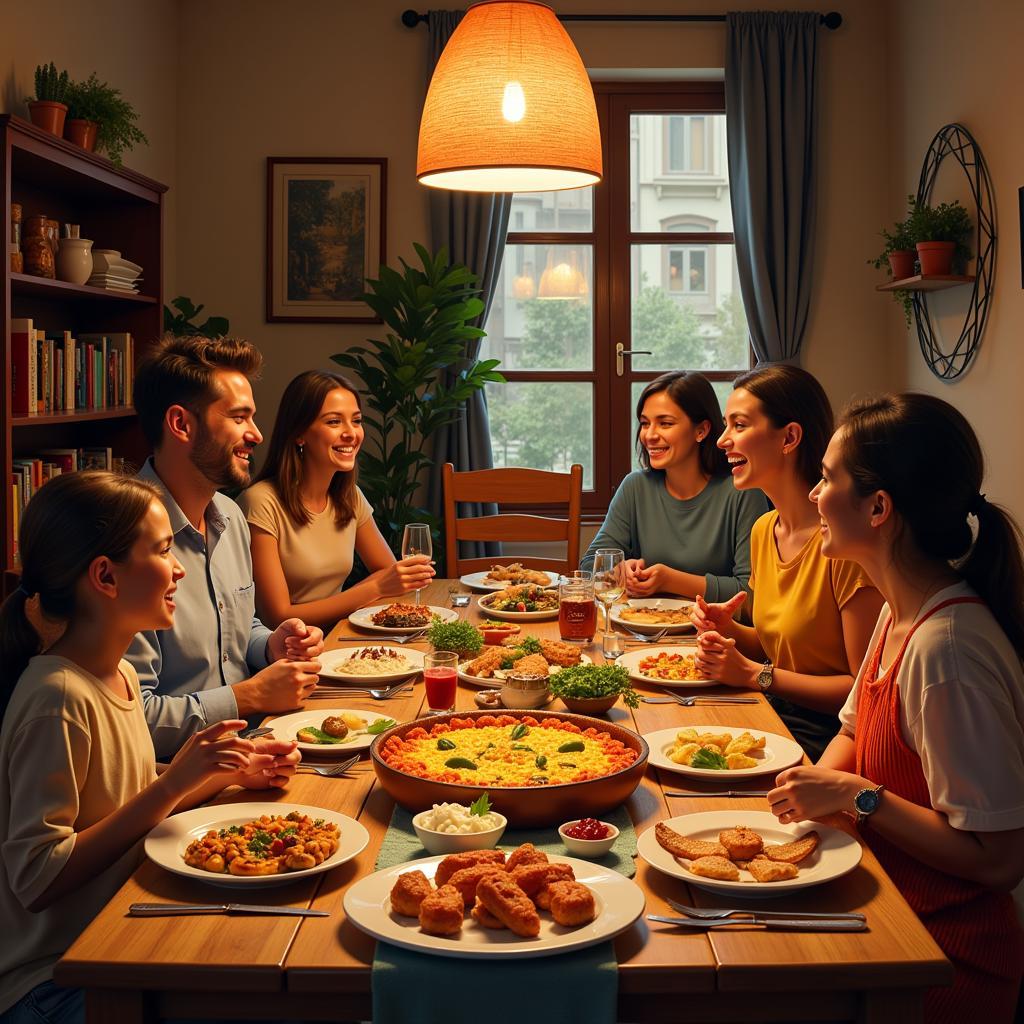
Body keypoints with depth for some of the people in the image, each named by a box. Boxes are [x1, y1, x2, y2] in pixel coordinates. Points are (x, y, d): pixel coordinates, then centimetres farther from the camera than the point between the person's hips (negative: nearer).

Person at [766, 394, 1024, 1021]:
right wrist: (819, 788, -3)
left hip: (944, 960, -7)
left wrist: (857, 796, -20)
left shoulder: (947, 647, -26)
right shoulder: (899, 613, 2)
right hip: (891, 917, 8)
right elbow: (855, 734, 17)